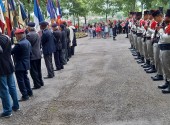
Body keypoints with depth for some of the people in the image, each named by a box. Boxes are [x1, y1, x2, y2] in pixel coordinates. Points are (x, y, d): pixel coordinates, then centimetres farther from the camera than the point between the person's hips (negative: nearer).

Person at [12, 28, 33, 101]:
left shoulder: (19, 44, -23)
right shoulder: (27, 42, 6)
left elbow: (11, 52, -19)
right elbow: (30, 53, 14)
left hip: (20, 66, -9)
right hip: (26, 64, 9)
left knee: (20, 81, -1)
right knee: (25, 78, 21)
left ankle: (25, 96, 3)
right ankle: (29, 92, 30)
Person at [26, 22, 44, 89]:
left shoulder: (29, 35, -17)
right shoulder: (37, 34, 8)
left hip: (32, 56, -8)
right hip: (38, 55, 8)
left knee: (33, 71, -1)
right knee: (38, 70, 18)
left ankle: (37, 84, 2)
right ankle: (40, 82, 26)